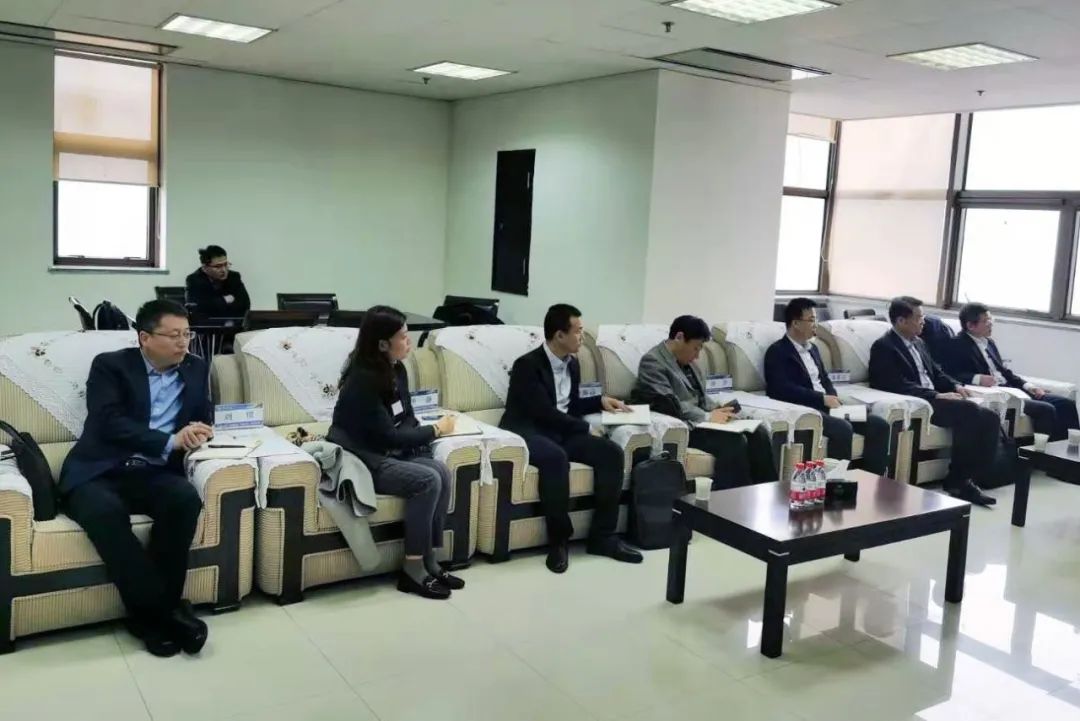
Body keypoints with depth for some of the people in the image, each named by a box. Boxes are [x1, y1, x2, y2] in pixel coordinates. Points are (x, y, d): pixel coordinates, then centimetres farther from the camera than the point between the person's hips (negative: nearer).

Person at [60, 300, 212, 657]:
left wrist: (197, 432, -9)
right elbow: (109, 423, -12)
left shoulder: (195, 369, 16)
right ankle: (159, 610, -25)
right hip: (99, 472, -3)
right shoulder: (110, 365, 2)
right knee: (105, 510, -36)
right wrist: (170, 441, -20)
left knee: (186, 498, -31)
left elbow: (205, 418, 17)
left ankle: (156, 608, -19)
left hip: (153, 473, 3)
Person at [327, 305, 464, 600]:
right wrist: (436, 429, -11)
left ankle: (429, 561, -7)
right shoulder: (362, 379, -22)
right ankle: (413, 570, -13)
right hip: (358, 461, -8)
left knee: (442, 472, -15)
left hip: (387, 452, 8)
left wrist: (427, 432, -14)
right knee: (427, 481, -24)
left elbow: (406, 420, 9)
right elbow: (388, 436, -21)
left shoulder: (397, 370, 4)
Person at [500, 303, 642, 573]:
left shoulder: (572, 364, 12)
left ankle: (603, 535, -10)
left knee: (611, 452, -15)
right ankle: (558, 539, -25)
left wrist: (600, 401, 7)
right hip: (527, 432, -7)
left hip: (561, 430, 8)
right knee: (555, 457, -40)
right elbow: (545, 413, -19)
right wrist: (585, 428, -11)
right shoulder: (527, 365, -14)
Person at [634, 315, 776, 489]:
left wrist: (718, 409, 0)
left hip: (699, 421, 9)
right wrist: (708, 417, -19)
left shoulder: (686, 362, 17)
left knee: (758, 432, -11)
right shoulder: (652, 362, -11)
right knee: (734, 441, -28)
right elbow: (669, 405, -21)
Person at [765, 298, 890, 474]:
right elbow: (782, 389, -17)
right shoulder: (777, 352, -5)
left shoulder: (813, 349, 22)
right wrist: (822, 399, -16)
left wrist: (833, 399, 0)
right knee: (842, 428, -34)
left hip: (827, 406, 8)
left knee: (879, 425, -9)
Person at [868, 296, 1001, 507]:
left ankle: (970, 477, -9)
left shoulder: (918, 342, 20)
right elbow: (899, 386, -18)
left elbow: (935, 372, 24)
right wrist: (937, 396, -21)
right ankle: (957, 480, -18)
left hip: (934, 399, 9)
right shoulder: (883, 347, -8)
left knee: (989, 418, -10)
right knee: (968, 410, -29)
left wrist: (956, 386, 3)